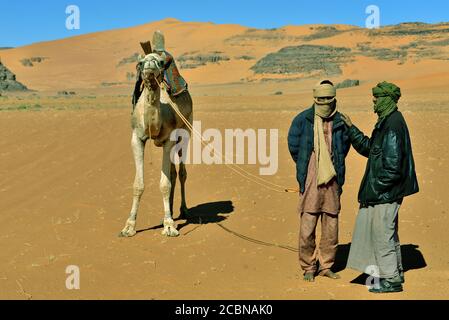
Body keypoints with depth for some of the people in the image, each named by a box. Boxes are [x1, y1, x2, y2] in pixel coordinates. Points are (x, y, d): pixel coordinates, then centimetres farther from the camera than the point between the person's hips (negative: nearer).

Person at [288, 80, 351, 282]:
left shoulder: (340, 122, 3)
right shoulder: (303, 119, -3)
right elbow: (294, 147, 7)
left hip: (332, 182, 3)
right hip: (311, 183, -3)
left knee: (331, 228, 8)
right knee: (307, 229, -3)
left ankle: (326, 266, 22)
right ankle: (308, 268, 12)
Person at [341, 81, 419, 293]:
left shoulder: (393, 125, -19)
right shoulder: (386, 122, 12)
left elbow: (392, 163, -23)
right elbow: (368, 147, 20)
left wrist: (377, 187, -18)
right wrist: (351, 129, 16)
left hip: (386, 191, -10)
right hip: (387, 190, 10)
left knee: (383, 232, -2)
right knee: (388, 232, 18)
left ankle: (391, 279, 7)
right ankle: (395, 273, 30)